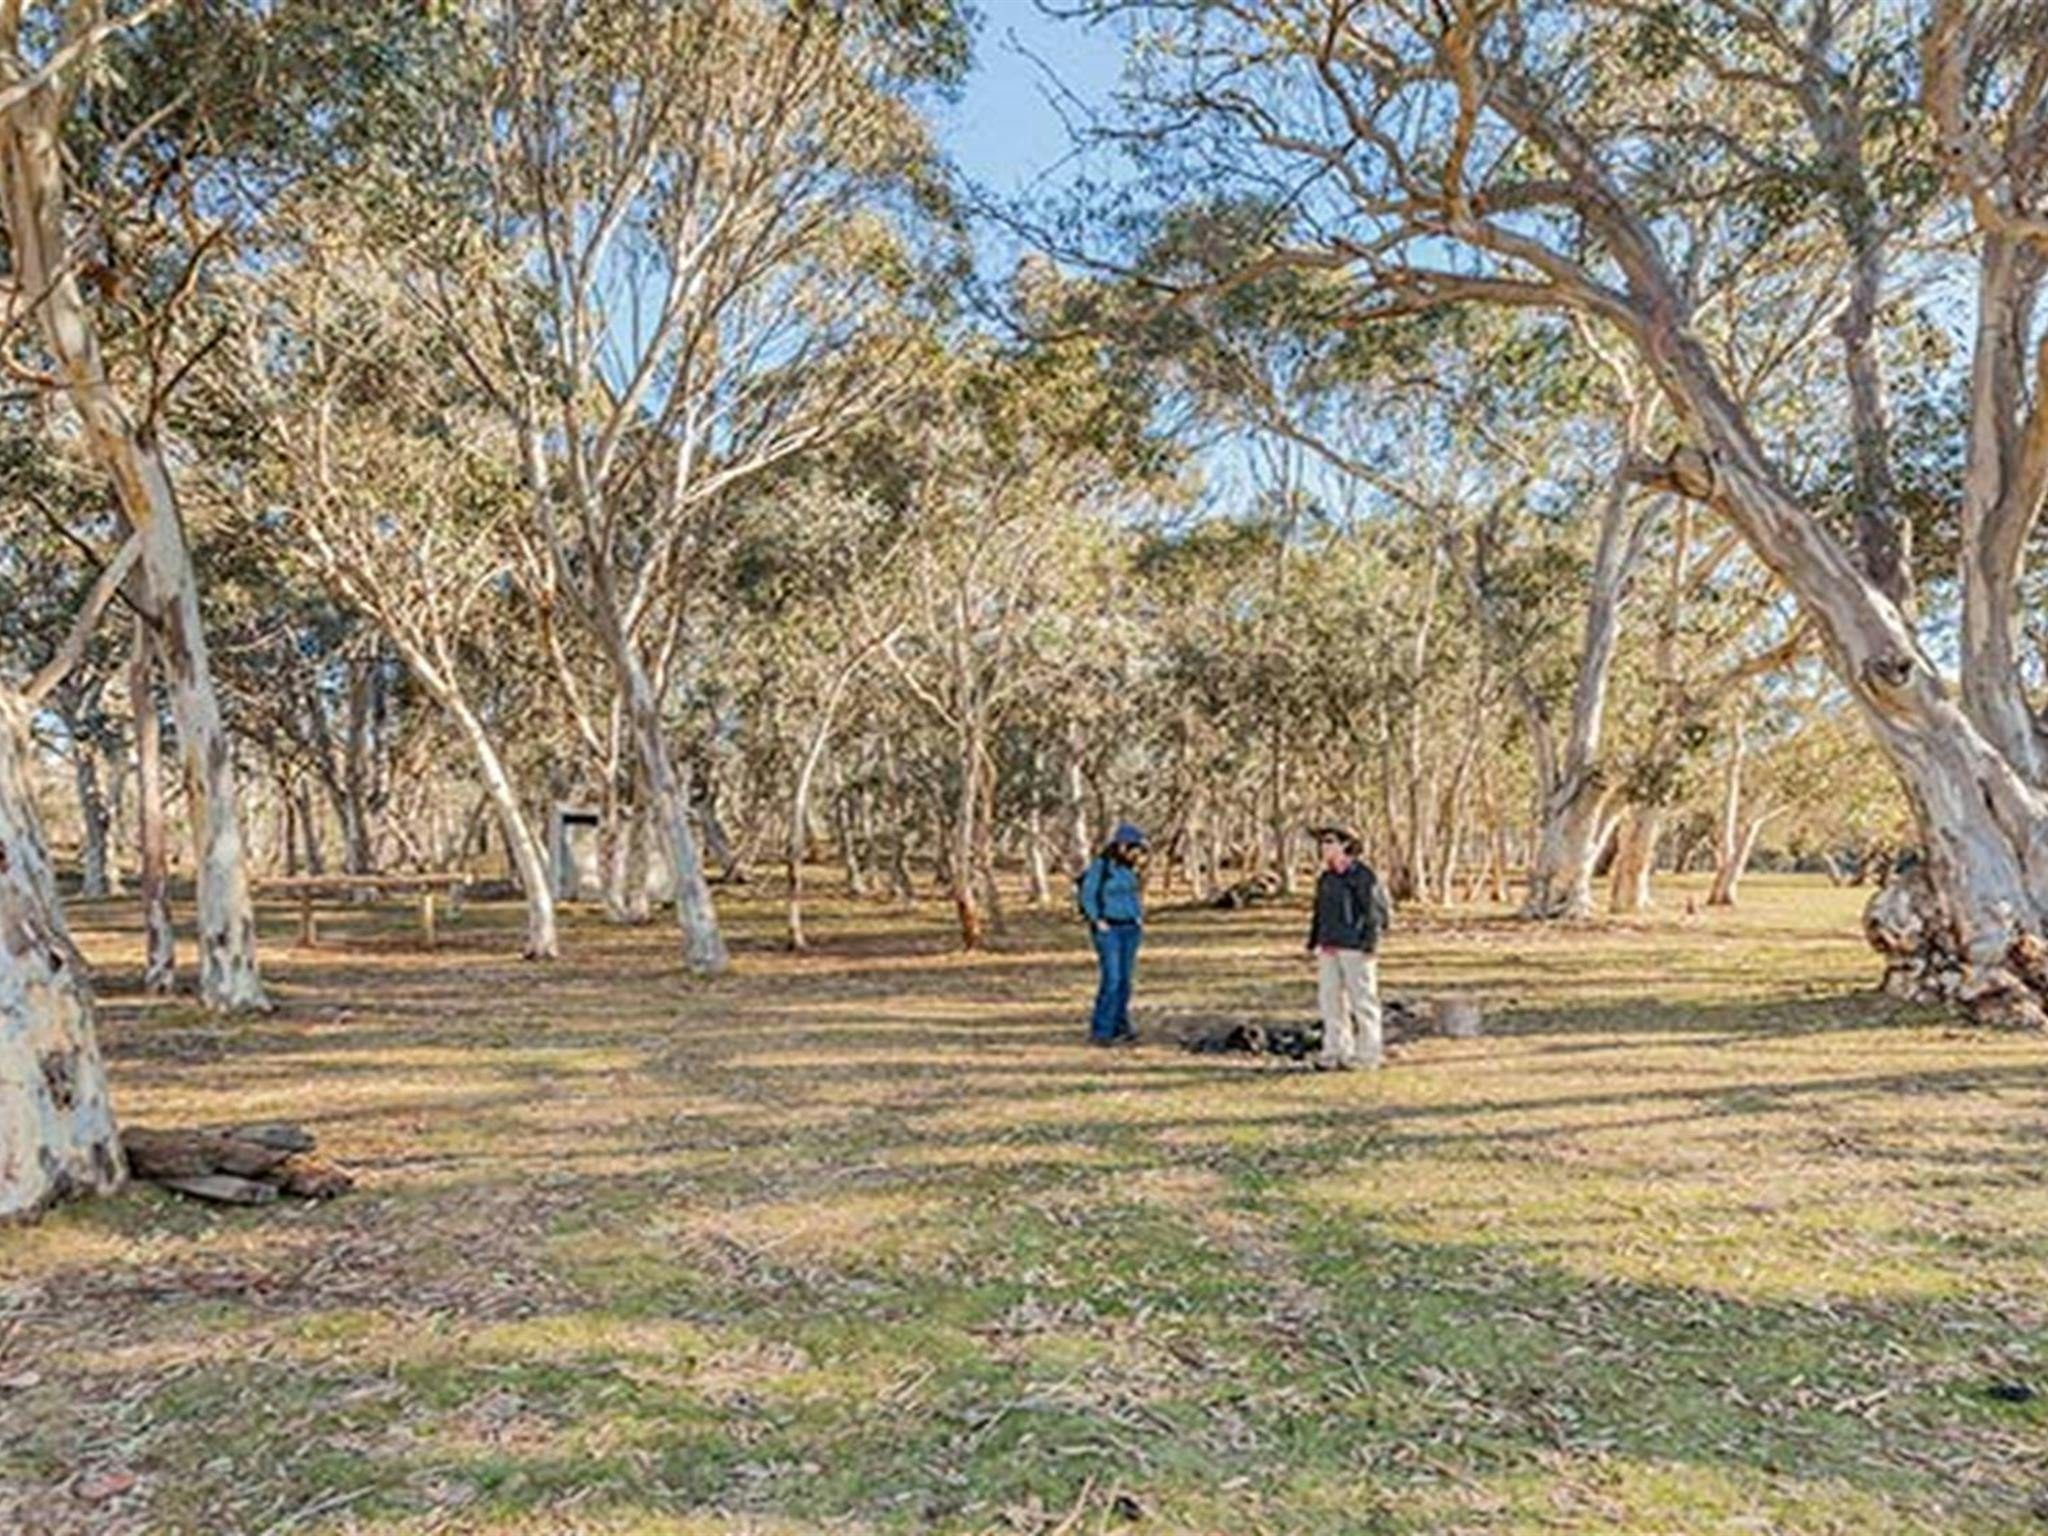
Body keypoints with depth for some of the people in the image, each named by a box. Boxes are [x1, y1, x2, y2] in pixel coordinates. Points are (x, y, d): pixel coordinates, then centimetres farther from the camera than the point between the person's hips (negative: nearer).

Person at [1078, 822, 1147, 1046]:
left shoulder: (1128, 867, 9)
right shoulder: (1100, 865, -12)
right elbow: (1087, 896, -11)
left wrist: (1139, 917, 10)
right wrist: (1098, 921, -14)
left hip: (1130, 929, 7)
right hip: (1108, 929, -7)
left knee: (1124, 979, 7)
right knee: (1112, 979, -12)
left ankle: (1120, 1027, 14)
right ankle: (1100, 1031, -4)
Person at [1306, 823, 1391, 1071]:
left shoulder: (1363, 876, -8)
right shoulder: (1325, 878, 14)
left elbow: (1373, 913, -10)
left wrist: (1370, 945, -16)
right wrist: (1313, 943, 18)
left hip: (1356, 948, -7)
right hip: (1330, 949, 7)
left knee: (1362, 1001, 0)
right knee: (1330, 999, 7)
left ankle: (1368, 1056, 7)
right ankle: (1335, 1053, 15)